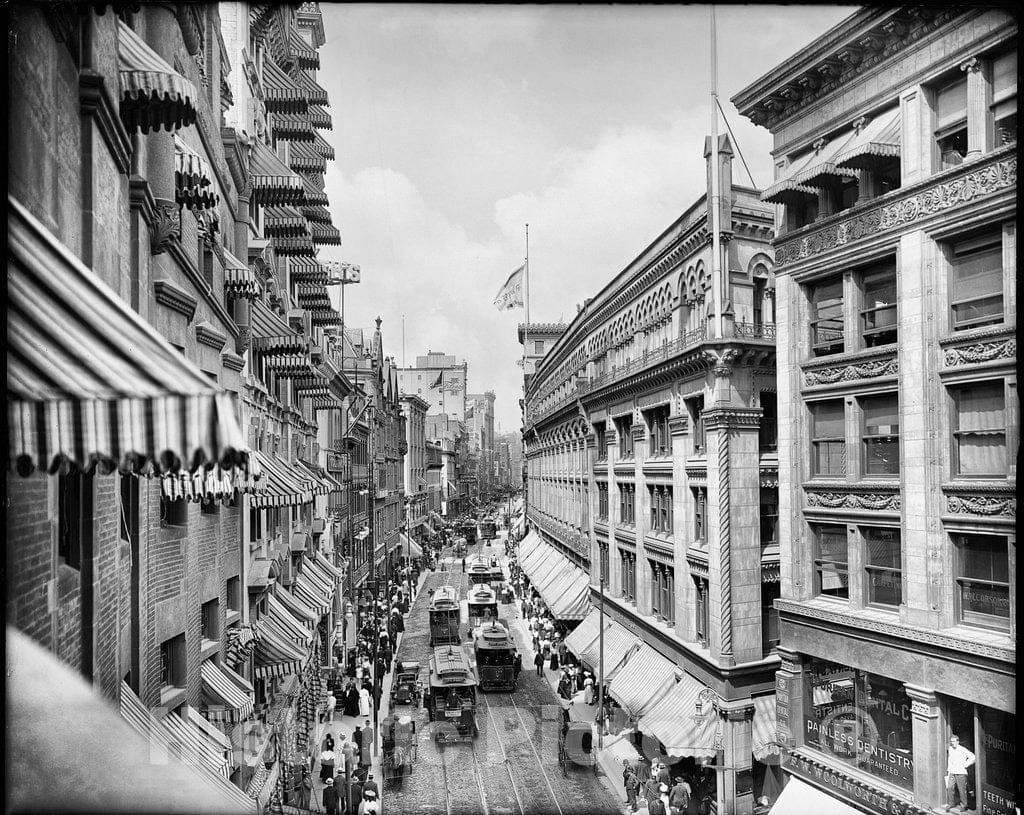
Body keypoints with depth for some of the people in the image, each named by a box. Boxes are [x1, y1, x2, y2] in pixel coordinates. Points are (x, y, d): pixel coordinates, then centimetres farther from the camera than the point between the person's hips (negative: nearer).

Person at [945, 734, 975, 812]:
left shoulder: (963, 750, -9)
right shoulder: (950, 749, 9)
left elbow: (973, 757, -10)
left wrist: (965, 765, -9)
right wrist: (948, 769, 19)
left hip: (961, 773, -4)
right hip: (952, 773, 4)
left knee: (962, 790, 3)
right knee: (949, 788, -3)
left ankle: (964, 806, 18)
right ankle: (949, 804, 6)